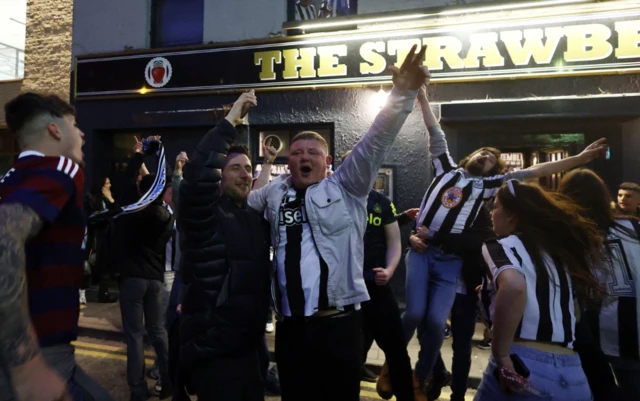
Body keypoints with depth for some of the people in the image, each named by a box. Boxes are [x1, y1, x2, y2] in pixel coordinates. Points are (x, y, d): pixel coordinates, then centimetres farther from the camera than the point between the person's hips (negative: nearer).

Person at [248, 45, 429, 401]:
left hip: (339, 323, -2)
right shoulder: (273, 193, 12)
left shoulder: (346, 188, 2)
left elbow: (376, 142, -7)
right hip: (290, 326, 3)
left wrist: (403, 95, -18)